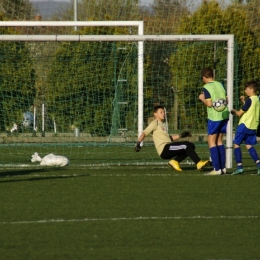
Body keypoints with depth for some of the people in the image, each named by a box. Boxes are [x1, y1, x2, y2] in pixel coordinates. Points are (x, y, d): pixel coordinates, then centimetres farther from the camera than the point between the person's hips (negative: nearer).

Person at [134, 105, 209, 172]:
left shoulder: (163, 124, 27)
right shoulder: (155, 123, 1)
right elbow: (144, 133, -9)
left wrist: (181, 135, 25)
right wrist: (138, 143, -24)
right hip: (164, 149, -9)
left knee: (191, 146, 8)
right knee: (186, 145, -21)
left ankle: (175, 161, -1)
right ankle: (199, 163, -27)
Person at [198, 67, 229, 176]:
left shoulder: (206, 88, -10)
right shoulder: (220, 85, 10)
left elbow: (209, 104, -16)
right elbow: (226, 101, 11)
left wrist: (202, 98, 1)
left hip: (214, 117, -7)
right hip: (224, 115, 7)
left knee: (211, 141, -1)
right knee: (219, 141, 16)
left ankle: (217, 169, -9)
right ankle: (222, 167, 14)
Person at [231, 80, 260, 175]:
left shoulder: (249, 100, -15)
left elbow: (240, 113, -12)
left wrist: (234, 111, 8)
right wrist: (244, 101, 15)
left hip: (244, 125, -8)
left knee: (236, 144, 0)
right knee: (249, 145, 12)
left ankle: (239, 166, -7)